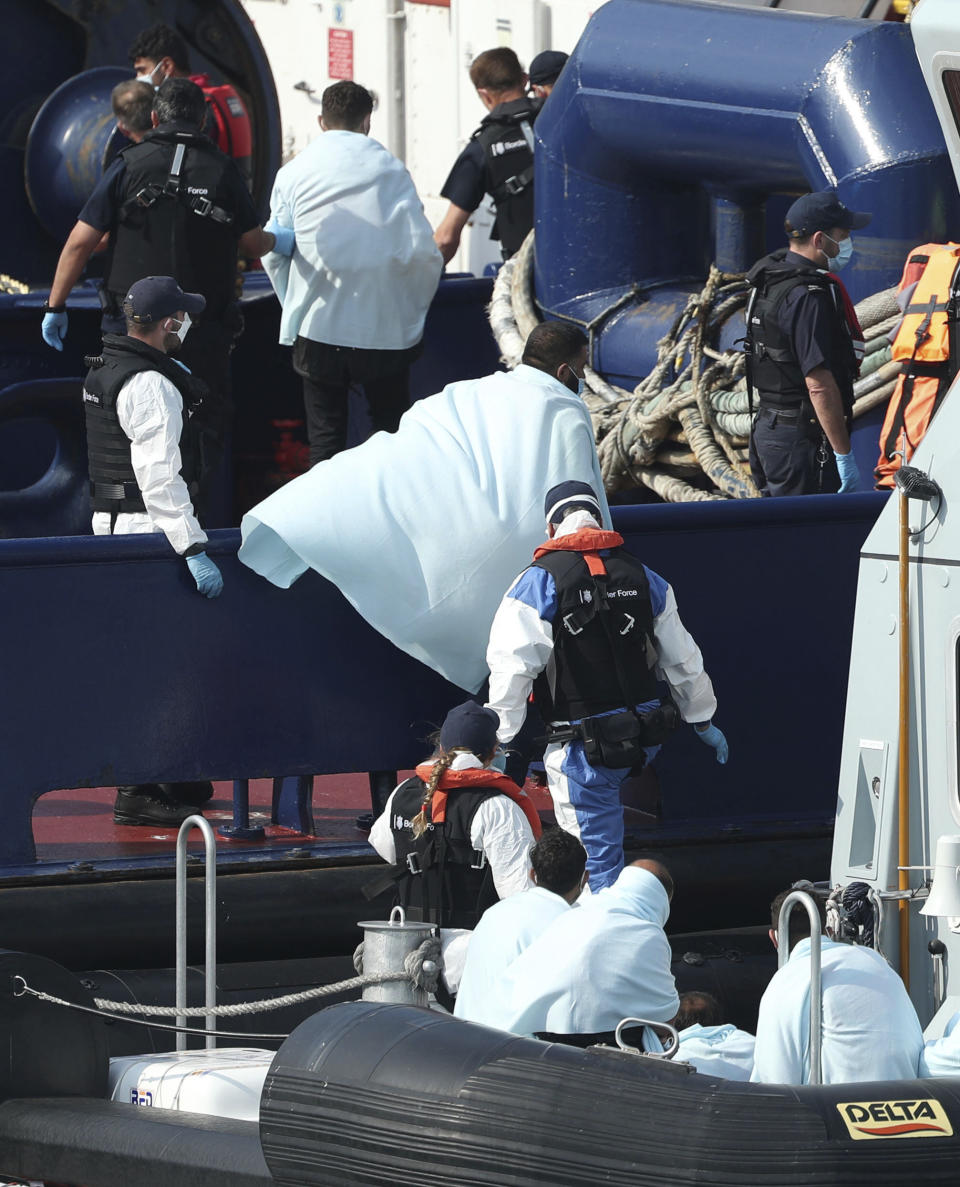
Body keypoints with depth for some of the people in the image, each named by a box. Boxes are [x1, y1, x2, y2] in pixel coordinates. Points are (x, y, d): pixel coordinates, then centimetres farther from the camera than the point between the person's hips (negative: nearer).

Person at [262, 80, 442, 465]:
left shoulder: (293, 173, 0)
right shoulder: (389, 170, -3)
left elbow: (273, 254, 2)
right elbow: (420, 250, -5)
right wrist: (415, 310, 11)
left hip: (317, 328, 1)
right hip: (385, 328, -1)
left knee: (325, 439, 7)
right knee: (394, 435, 9)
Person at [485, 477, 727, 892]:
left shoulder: (538, 582, -6)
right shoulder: (643, 578, 8)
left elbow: (512, 668, -13)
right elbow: (682, 659, 18)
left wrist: (500, 738, -5)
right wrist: (703, 720, 31)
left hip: (585, 748, -5)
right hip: (646, 739, 5)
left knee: (599, 860, 0)